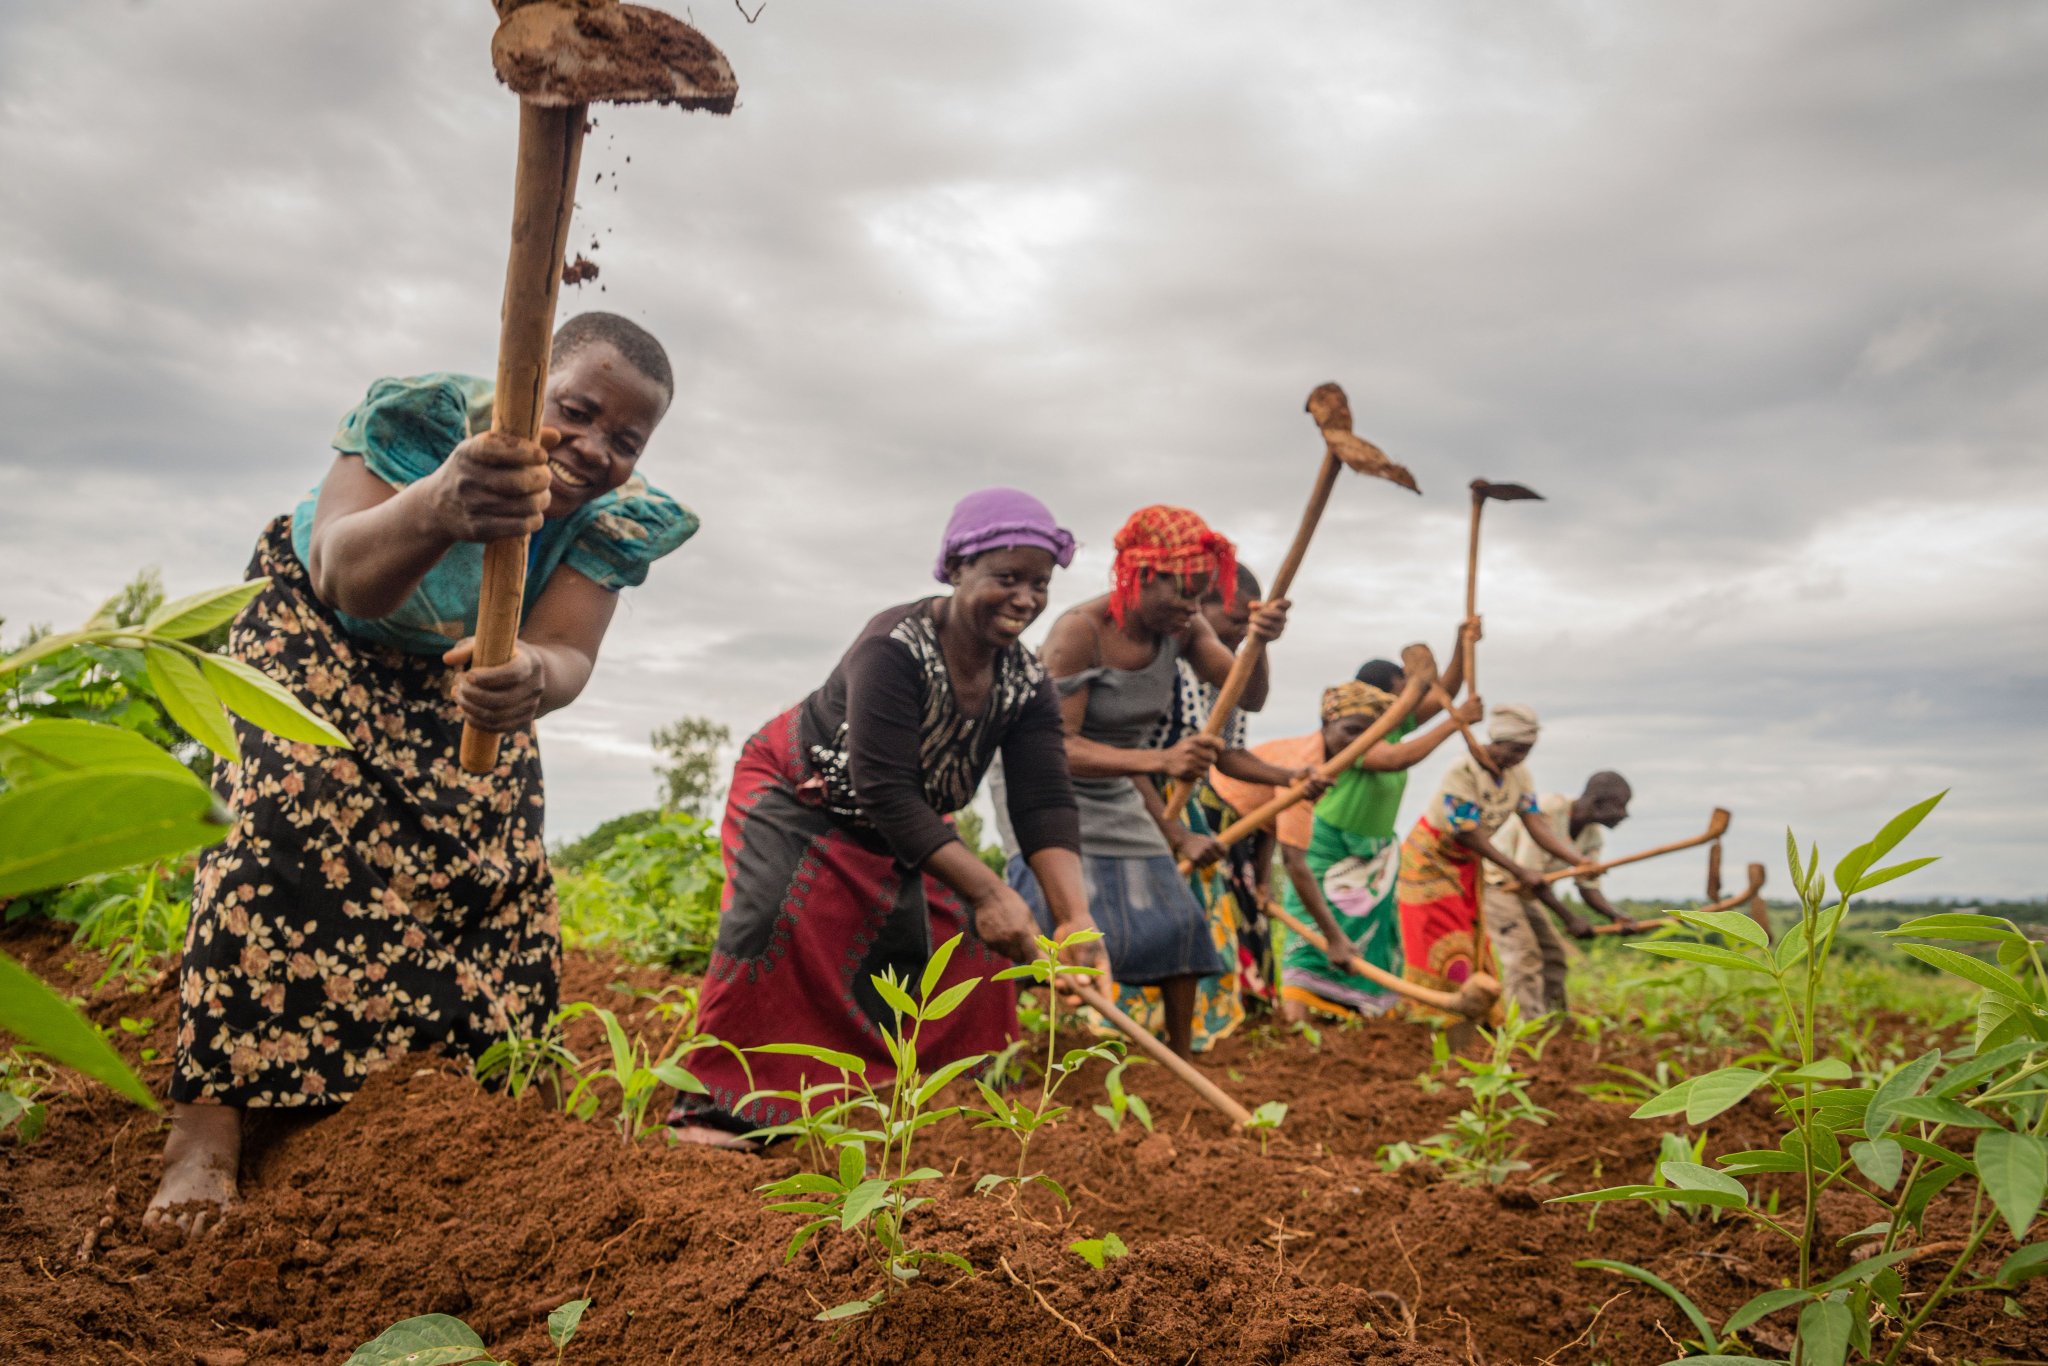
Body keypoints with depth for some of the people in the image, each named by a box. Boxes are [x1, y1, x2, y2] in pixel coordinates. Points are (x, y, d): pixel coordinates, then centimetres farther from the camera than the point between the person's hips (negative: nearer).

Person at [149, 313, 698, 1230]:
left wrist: (532, 680, -62)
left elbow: (567, 651, -35)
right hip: (321, 630, -4)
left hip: (467, 674, 4)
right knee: (294, 820, -25)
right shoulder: (421, 416, -34)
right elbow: (343, 576, -48)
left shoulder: (621, 519, -23)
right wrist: (437, 508, -72)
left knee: (495, 863, -5)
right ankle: (205, 1129, -22)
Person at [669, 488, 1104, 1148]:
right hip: (798, 795, -6)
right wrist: (989, 892, -40)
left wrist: (1074, 915, -36)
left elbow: (1045, 804, -21)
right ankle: (716, 1103, -16)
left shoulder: (1026, 681, -16)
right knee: (776, 917, -27)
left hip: (902, 826, 6)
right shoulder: (894, 648, -35)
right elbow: (887, 795, -38)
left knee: (968, 937, -2)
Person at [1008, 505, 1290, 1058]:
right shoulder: (1079, 632, -27)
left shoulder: (1181, 628, -6)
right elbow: (1055, 747, -34)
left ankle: (1180, 1062, 19)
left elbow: (1248, 697, -14)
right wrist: (1161, 759, -46)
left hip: (1118, 795, 7)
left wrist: (1259, 644, -36)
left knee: (1176, 923, 4)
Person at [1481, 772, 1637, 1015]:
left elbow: (1589, 887, 1)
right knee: (1524, 956, -17)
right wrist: (1568, 917, -27)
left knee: (1553, 955, 7)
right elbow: (1528, 873, -28)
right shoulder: (1548, 808, -28)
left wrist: (1615, 915, -19)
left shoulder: (1593, 837, -2)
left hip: (1521, 891, 9)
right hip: (1495, 881, -9)